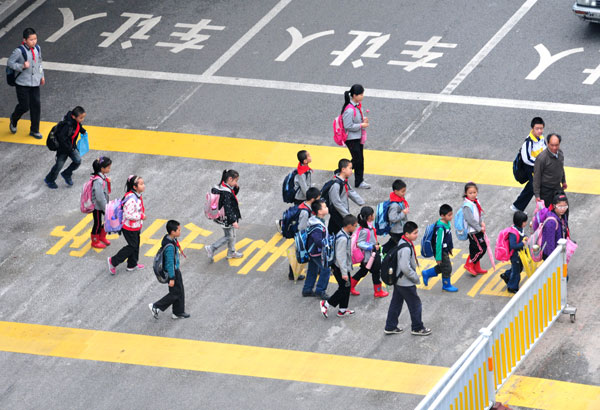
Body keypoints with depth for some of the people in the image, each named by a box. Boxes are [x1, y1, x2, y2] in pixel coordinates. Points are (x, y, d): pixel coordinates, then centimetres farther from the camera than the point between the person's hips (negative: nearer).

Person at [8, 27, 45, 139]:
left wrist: (42, 76, 18)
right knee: (24, 106, -2)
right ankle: (14, 119, 31)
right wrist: (22, 66, -25)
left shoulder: (37, 48, 3)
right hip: (22, 83, -5)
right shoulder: (19, 51, -17)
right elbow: (9, 63, -12)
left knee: (36, 105, 3)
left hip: (34, 83, 5)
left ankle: (34, 130, 17)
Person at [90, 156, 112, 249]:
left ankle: (102, 236, 41)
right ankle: (95, 241, 31)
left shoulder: (104, 176, -1)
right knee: (98, 223, 9)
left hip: (104, 204, 9)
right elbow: (99, 197, -28)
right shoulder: (98, 181, -31)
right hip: (97, 206, -9)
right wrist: (106, 208, -22)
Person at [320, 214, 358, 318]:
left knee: (347, 288, 15)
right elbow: (340, 257, -26)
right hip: (340, 268, -10)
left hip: (345, 267, 10)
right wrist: (344, 273, -23)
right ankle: (326, 304, 6)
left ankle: (342, 310, 25)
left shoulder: (346, 235, 5)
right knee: (344, 289, -2)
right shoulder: (343, 239, -26)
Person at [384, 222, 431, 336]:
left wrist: (414, 276, 17)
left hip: (398, 281, 10)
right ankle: (417, 328, 20)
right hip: (406, 283, -10)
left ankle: (390, 327, 28)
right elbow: (405, 268, -30)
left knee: (396, 303, 19)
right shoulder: (406, 248, -28)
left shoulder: (402, 242, 3)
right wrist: (416, 278, -17)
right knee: (415, 305, 7)